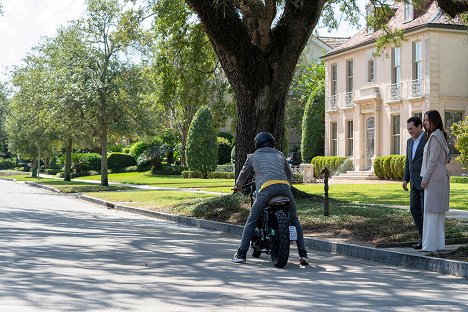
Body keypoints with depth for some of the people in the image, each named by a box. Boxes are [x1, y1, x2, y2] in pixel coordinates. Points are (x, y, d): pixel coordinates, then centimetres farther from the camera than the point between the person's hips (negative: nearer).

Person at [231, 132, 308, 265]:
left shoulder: (253, 156, 26)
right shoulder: (279, 154, 33)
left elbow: (244, 174, 39)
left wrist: (238, 186, 59)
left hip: (267, 186, -3)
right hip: (284, 186, 3)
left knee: (251, 221, 5)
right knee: (294, 221, 15)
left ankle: (241, 254, -1)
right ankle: (303, 255, 7)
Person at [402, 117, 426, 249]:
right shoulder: (410, 141, 15)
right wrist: (405, 179, 12)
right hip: (415, 182, 8)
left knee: (426, 210, -5)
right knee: (414, 209, 7)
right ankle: (423, 237, 15)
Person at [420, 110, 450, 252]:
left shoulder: (435, 137, -14)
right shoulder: (440, 135, 17)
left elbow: (433, 160, -18)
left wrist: (425, 179, -16)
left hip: (434, 178, -10)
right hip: (441, 177, 10)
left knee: (431, 211, -8)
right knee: (439, 211, 10)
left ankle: (431, 244, -7)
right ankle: (439, 243, 14)